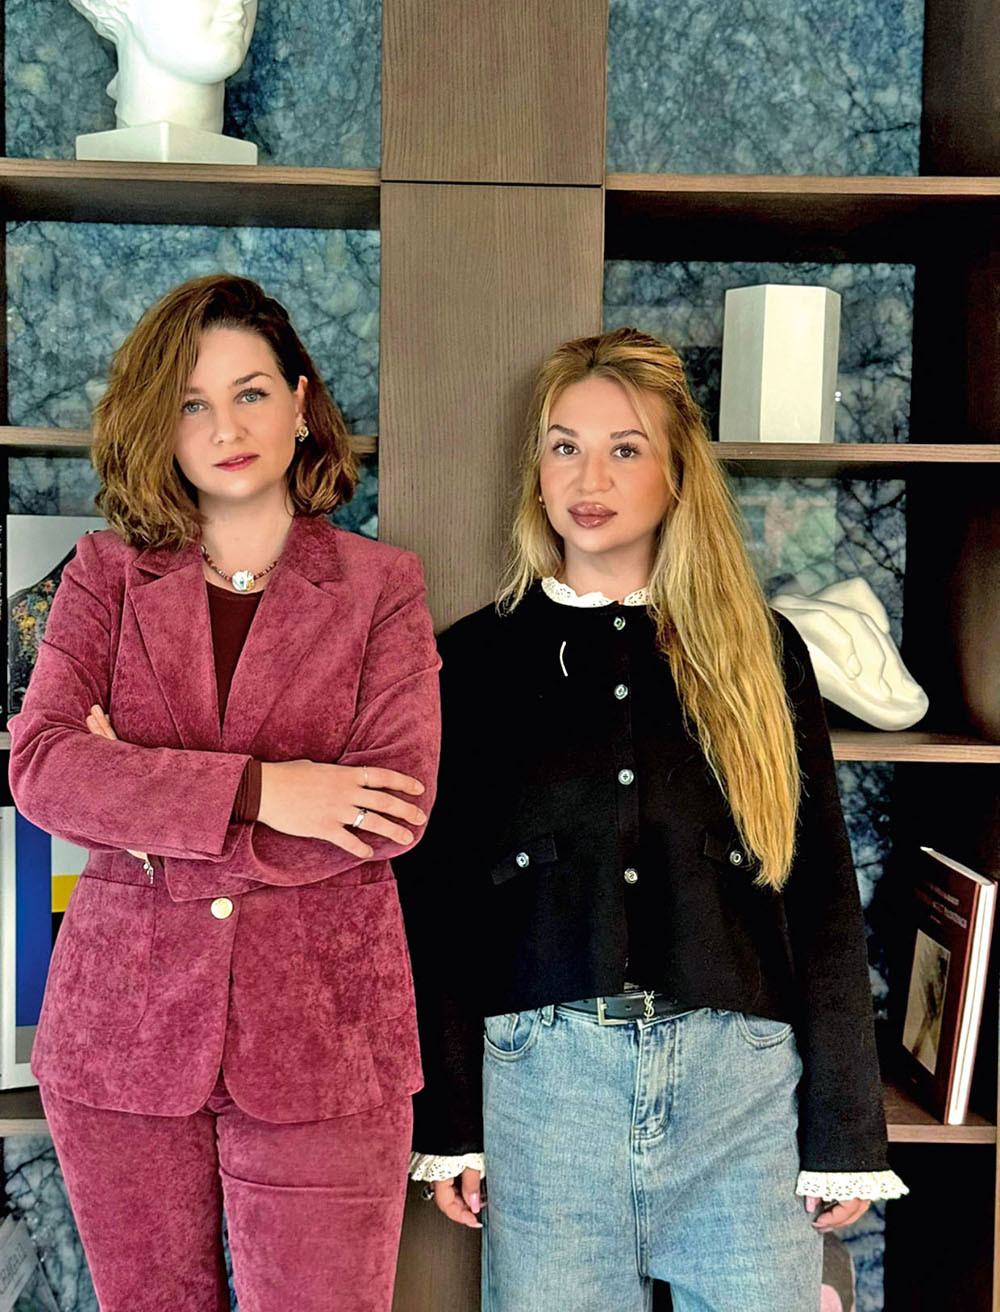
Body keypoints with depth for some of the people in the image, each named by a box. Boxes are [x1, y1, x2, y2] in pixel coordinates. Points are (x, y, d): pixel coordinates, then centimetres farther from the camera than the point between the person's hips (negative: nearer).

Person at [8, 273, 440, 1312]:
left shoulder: (382, 587, 2)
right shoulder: (106, 574, 6)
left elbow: (396, 811, -10)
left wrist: (143, 798, -11)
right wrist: (255, 791, -19)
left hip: (320, 1038, -1)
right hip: (122, 1025, 2)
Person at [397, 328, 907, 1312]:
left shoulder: (758, 653, 6)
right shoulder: (475, 661, 5)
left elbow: (823, 898, 6)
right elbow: (433, 900, 5)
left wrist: (847, 1131, 3)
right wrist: (444, 1121, 2)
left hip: (742, 1082, 1)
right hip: (542, 1075, 0)